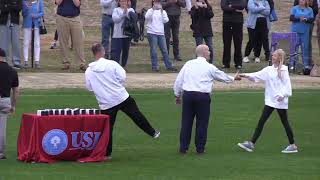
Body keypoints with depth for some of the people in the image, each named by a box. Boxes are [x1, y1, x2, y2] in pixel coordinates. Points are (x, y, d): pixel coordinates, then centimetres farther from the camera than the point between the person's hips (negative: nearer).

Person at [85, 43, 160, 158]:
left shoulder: (89, 71, -7)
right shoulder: (112, 64, -11)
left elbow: (89, 87, 3)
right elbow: (122, 77, -8)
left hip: (105, 104, 1)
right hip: (122, 97, -1)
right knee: (137, 116, 15)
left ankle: (107, 153, 11)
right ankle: (153, 133, 27)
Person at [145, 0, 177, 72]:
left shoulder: (163, 11, 11)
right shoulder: (150, 11, 3)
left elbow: (165, 20, -2)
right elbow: (147, 17, -15)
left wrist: (162, 11, -12)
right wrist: (153, 9, -22)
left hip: (161, 33, 3)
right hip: (152, 33, -3)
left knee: (164, 50, 4)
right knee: (153, 50, -3)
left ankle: (168, 66, 8)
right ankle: (154, 66, 2)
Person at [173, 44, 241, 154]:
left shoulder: (188, 64, 7)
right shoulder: (209, 67, -1)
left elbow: (178, 81, 8)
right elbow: (222, 76, 15)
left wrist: (178, 95, 20)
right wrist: (233, 79, 34)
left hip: (187, 95, 3)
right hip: (202, 96, -3)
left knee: (186, 122, 8)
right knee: (202, 123, 7)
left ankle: (183, 148, 10)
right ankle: (200, 148, 10)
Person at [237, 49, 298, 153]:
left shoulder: (283, 70, -6)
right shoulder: (269, 70, 9)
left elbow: (287, 84, -10)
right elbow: (257, 76, 2)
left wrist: (283, 95, -23)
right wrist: (246, 75, -12)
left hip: (280, 101, -6)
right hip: (270, 101, 6)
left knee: (284, 122, 2)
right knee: (261, 121, 1)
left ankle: (292, 146, 13)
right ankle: (251, 144, 0)